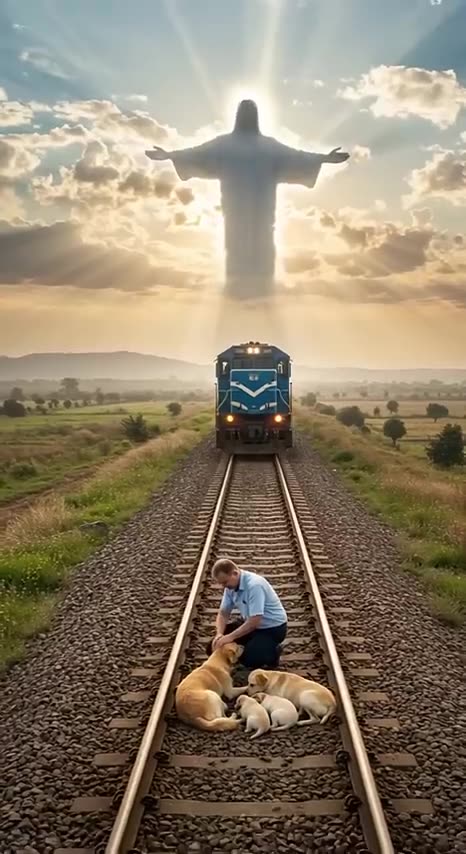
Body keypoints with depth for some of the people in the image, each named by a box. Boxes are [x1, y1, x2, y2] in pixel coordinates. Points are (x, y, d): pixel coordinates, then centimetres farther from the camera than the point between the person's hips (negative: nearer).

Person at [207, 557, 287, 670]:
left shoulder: (254, 585, -32)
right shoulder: (231, 586, -6)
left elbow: (255, 621, -34)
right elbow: (223, 613, 0)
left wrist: (231, 637, -31)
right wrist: (219, 634, -19)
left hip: (272, 628, -8)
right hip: (249, 623, 8)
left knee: (249, 659, -27)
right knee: (214, 647, 0)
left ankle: (273, 652, 3)